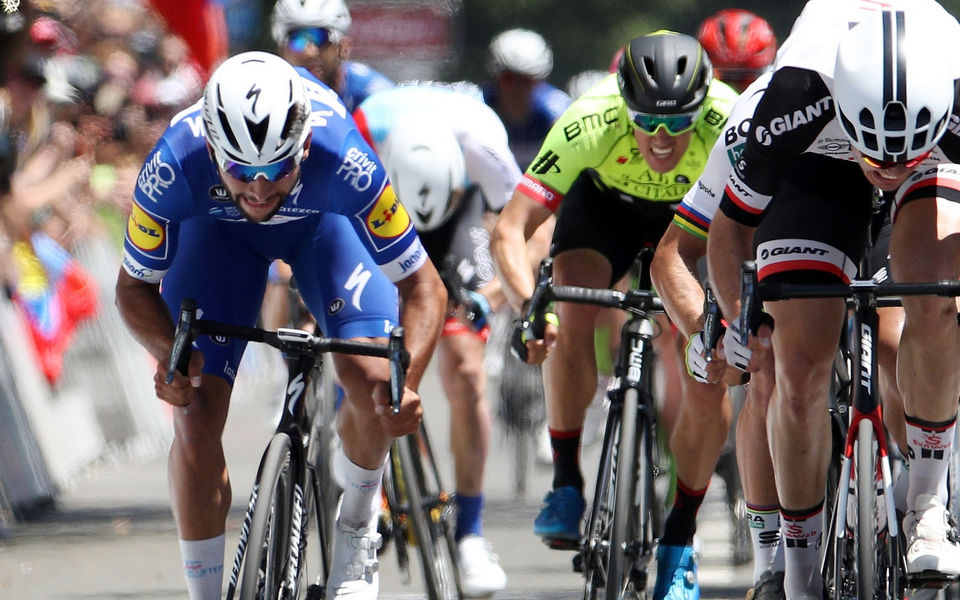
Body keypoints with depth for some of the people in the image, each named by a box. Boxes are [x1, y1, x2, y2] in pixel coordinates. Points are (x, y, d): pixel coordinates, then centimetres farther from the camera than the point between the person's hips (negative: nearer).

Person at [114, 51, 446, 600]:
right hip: (216, 227, 1)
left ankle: (357, 530, 8)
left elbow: (422, 284, -32)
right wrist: (169, 352, -40)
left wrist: (406, 384, -48)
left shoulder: (342, 157, -42)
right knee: (195, 415, -13)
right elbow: (135, 285, -19)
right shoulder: (175, 164, -39)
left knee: (372, 379, -22)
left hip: (322, 222, -1)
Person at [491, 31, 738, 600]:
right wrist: (530, 307, -56)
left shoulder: (727, 124, -38)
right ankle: (567, 483, -11)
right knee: (574, 318, -28)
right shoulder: (589, 125, -38)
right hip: (607, 204, 0)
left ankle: (680, 542, 0)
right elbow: (509, 230, -40)